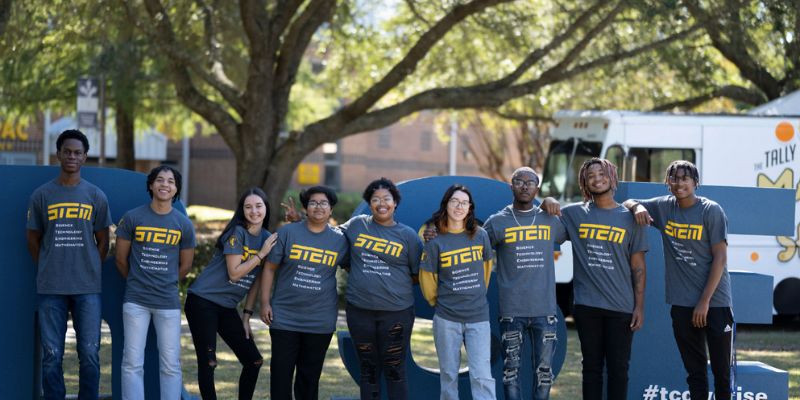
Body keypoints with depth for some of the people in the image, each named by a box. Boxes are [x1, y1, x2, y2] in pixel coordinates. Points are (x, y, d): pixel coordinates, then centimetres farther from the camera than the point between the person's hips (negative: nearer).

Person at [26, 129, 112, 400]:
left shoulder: (96, 197, 7)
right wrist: (48, 270, 9)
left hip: (87, 289, 0)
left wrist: (90, 271, 8)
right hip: (50, 289, 0)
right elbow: (33, 240, 12)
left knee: (90, 354, -2)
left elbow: (103, 241, 13)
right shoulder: (42, 195, 5)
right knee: (51, 355, 1)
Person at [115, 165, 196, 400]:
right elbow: (121, 259, 7)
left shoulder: (183, 224, 3)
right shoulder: (132, 218, -1)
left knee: (171, 364, 1)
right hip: (136, 301, -1)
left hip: (168, 302, 1)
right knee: (133, 362, -2)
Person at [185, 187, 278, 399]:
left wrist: (247, 316, 9)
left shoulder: (267, 238, 8)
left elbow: (256, 280, 11)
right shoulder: (236, 233, -12)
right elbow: (234, 273, -17)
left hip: (227, 308, 7)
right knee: (208, 362, -9)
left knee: (253, 360, 7)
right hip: (203, 302, -7)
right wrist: (261, 254, -15)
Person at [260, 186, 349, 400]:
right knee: (281, 372, 2)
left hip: (320, 322, 1)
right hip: (284, 317, -1)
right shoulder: (288, 232, -2)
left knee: (310, 374, 9)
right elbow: (270, 268, 1)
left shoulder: (339, 240, 3)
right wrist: (265, 302, -4)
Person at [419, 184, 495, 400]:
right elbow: (427, 277, 4)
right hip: (446, 319, -1)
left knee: (482, 376, -6)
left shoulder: (481, 236, 0)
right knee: (449, 374, 8)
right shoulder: (435, 240, -6)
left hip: (478, 317, 1)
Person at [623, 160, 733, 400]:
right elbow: (628, 203, 17)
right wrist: (638, 207, -9)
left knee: (721, 368, -1)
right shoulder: (663, 207, 6)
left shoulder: (711, 211, -7)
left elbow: (720, 258, -9)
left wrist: (705, 301, -13)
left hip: (715, 301, -4)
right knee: (694, 369, 8)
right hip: (682, 303, 4)